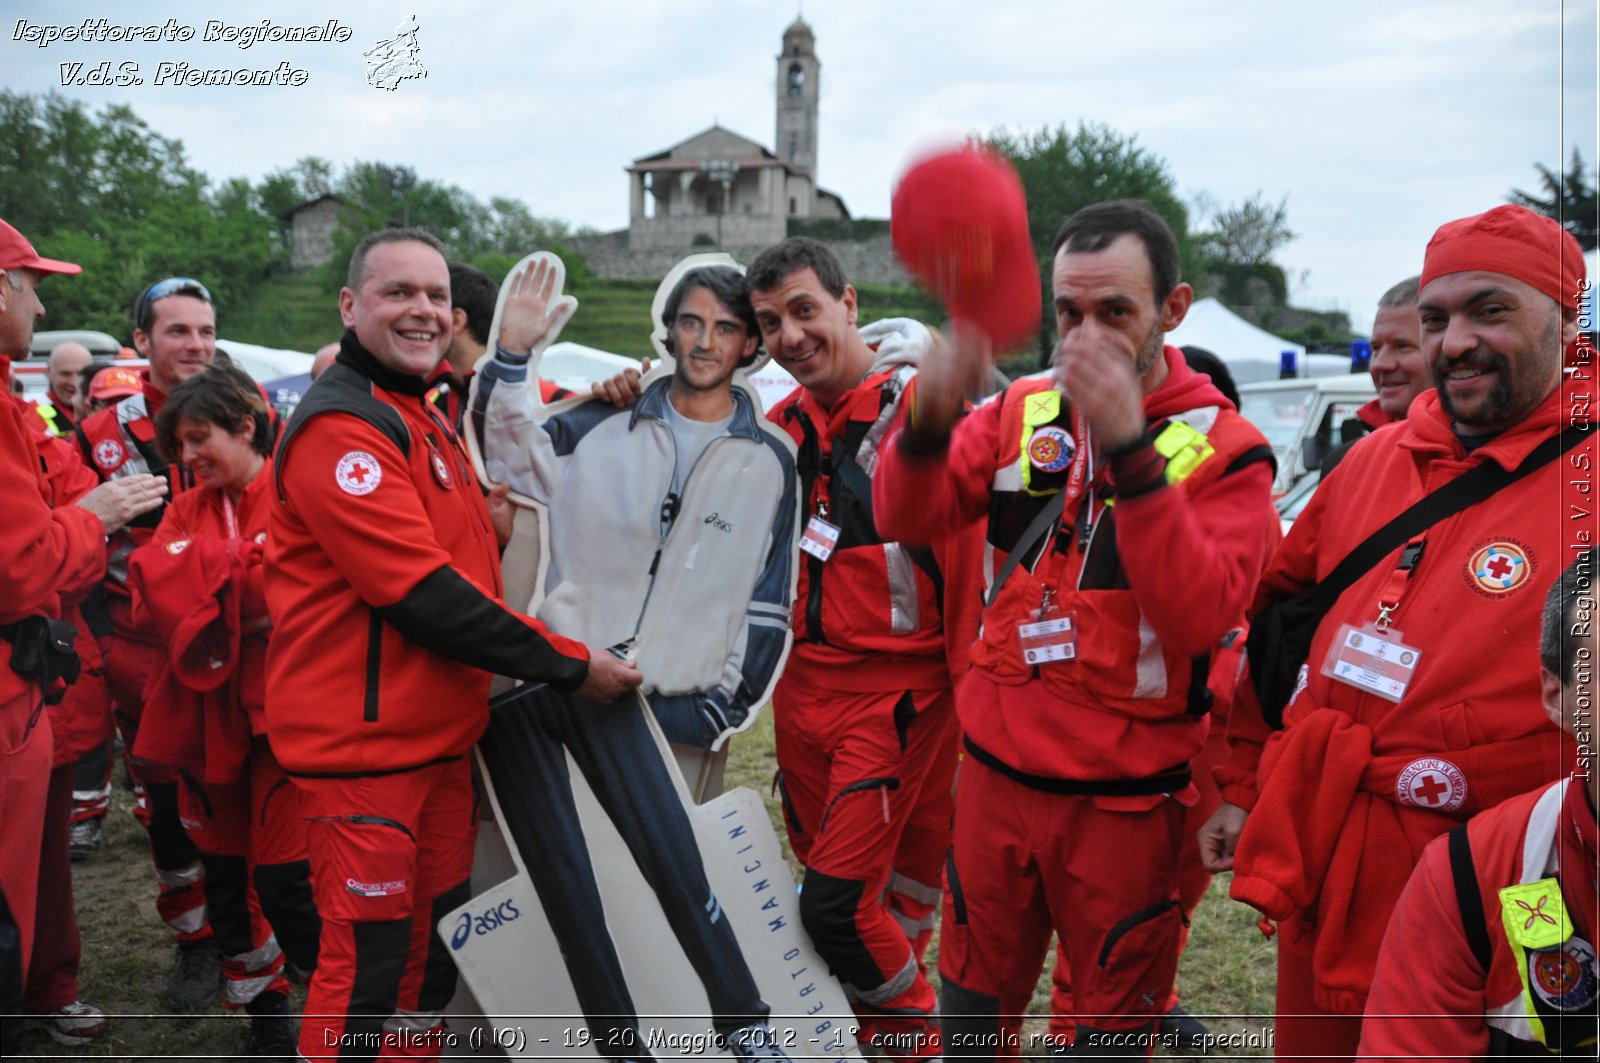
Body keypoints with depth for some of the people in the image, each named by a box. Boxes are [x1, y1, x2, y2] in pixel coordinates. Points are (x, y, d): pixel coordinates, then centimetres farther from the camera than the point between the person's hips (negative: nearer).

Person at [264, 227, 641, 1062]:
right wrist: (568, 665, -18)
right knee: (369, 958, 0)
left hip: (438, 734, 9)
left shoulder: (425, 421, 16)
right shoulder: (340, 427, -17)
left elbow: (456, 559, 28)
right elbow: (423, 593, -23)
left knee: (438, 944, 17)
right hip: (364, 738, -9)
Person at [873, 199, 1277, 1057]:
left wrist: (1130, 449, -30)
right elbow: (906, 518, -9)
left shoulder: (1225, 448, -8)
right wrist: (932, 413, -29)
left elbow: (1201, 615, -22)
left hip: (1125, 799, -3)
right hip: (997, 770, 3)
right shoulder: (1023, 412, 3)